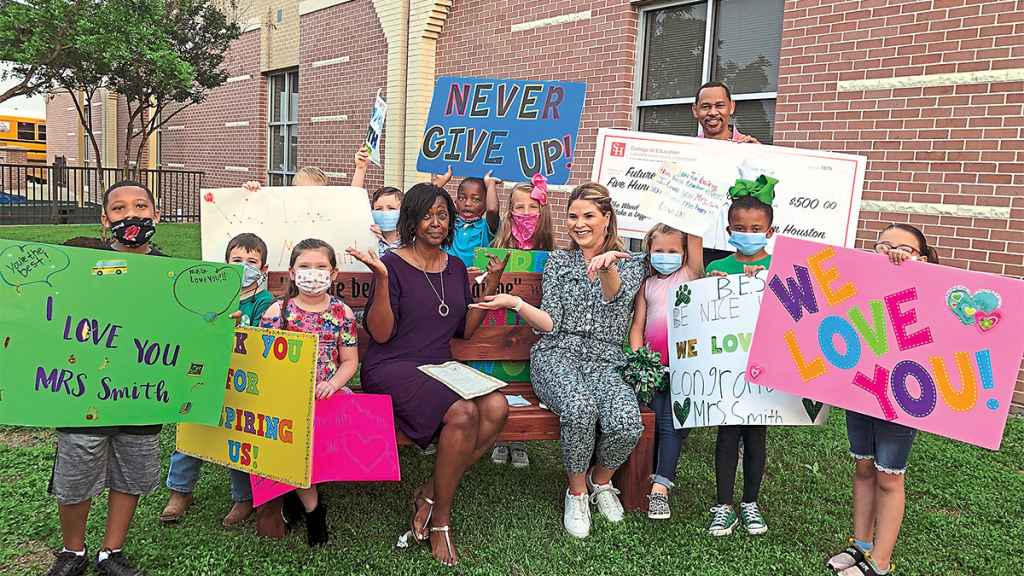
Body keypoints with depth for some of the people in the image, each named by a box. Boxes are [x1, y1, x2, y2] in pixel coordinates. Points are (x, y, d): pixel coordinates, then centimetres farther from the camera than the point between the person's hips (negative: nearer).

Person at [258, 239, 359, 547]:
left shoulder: (342, 313, 6)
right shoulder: (278, 311, 5)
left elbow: (350, 361, 8)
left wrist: (332, 383, -10)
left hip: (328, 391, 1)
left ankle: (295, 489, -4)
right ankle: (312, 505, -5)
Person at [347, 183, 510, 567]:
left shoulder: (456, 268, 15)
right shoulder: (393, 264, -4)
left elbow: (465, 330, 17)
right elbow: (380, 334, -9)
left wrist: (491, 284, 10)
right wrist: (382, 278, -19)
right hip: (393, 368, -6)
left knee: (496, 407, -24)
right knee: (463, 413, -31)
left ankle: (431, 493, -9)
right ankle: (440, 519, -10)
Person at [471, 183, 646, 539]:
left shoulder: (631, 264, 13)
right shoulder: (558, 261, 16)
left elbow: (614, 296, -12)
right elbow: (551, 323, 7)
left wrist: (607, 266, -33)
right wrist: (515, 303, -9)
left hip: (606, 362, 1)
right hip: (557, 355, 0)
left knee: (627, 423, -30)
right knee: (579, 408, -35)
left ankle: (601, 479, 6)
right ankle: (577, 491, -6)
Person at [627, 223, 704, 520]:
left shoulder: (690, 274, 8)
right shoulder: (647, 285, 14)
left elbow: (695, 238, -6)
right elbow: (637, 325, 9)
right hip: (653, 366, 2)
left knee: (673, 421, -10)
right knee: (658, 420, -7)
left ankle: (659, 487, -8)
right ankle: (658, 480, 4)